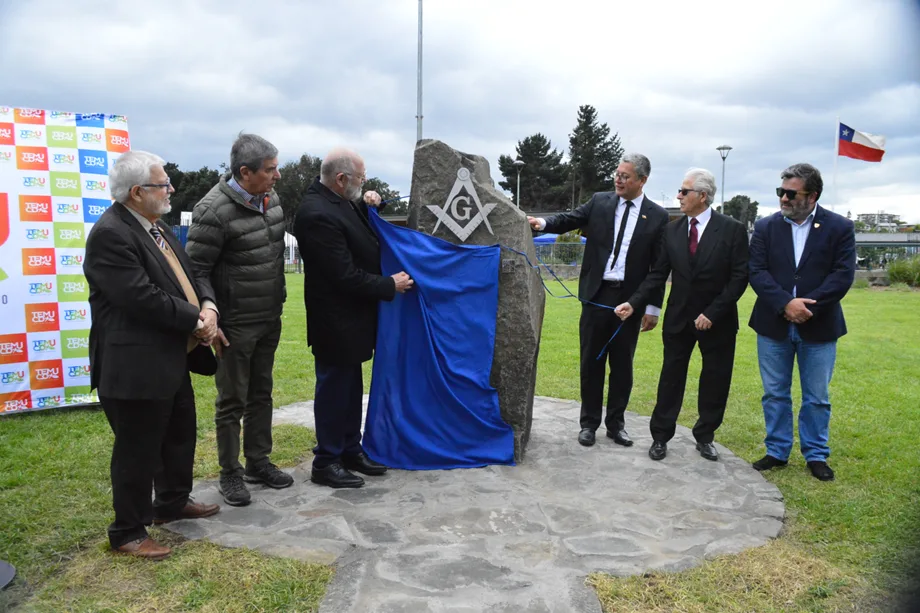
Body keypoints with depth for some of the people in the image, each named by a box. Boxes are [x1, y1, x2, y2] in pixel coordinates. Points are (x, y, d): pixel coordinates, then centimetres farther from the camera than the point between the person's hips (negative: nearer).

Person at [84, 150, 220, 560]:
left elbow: (185, 274, 13)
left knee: (181, 435, 23)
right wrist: (196, 321, -16)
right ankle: (127, 533, 21)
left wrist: (207, 305, -7)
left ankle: (172, 502, 43)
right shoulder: (110, 235, -21)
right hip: (135, 366, -10)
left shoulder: (156, 226, 10)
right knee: (138, 451, 3)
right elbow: (143, 299, -26)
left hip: (170, 359, 10)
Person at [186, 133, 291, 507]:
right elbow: (196, 269, -16)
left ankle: (258, 462, 30)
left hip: (270, 320, 7)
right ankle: (230, 473, 20)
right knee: (232, 400, 5)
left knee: (261, 393, 16)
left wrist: (279, 303, 14)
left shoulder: (271, 198, 4)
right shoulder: (215, 211, -18)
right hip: (235, 325, -7)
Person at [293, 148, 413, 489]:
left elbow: (357, 239, 22)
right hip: (335, 321, -9)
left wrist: (368, 207, 3)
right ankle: (326, 463, 17)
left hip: (350, 317, 9)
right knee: (334, 389, 3)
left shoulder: (337, 200, 4)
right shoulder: (317, 214, -25)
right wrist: (390, 285, -14)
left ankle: (351, 450, 31)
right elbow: (345, 276, -25)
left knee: (350, 387, 18)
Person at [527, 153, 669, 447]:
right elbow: (569, 219, -4)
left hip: (630, 300, -1)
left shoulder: (657, 216, 0)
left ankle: (616, 423, 23)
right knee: (591, 362, 7)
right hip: (597, 295, 1)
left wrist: (653, 307, -3)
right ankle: (589, 422, 19)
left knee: (622, 365, 9)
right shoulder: (600, 202, 4)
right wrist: (544, 222, -26)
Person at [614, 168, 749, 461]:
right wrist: (633, 303, -10)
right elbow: (658, 274, 1)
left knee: (715, 380, 9)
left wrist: (712, 313, -17)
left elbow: (740, 277, -11)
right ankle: (660, 436, 17)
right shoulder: (672, 229, 1)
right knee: (671, 377, 7)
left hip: (717, 320, -2)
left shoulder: (732, 229, -9)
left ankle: (705, 437, 26)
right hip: (679, 317, 2)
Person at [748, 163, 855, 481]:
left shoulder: (840, 227, -2)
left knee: (817, 397, 9)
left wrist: (807, 306, -18)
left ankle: (816, 455, 25)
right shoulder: (766, 227, 1)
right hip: (774, 324, 2)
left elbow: (842, 275, -9)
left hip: (818, 327, -1)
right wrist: (786, 304, -19)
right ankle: (777, 451, 24)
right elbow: (757, 272, -6)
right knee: (775, 394, 10)